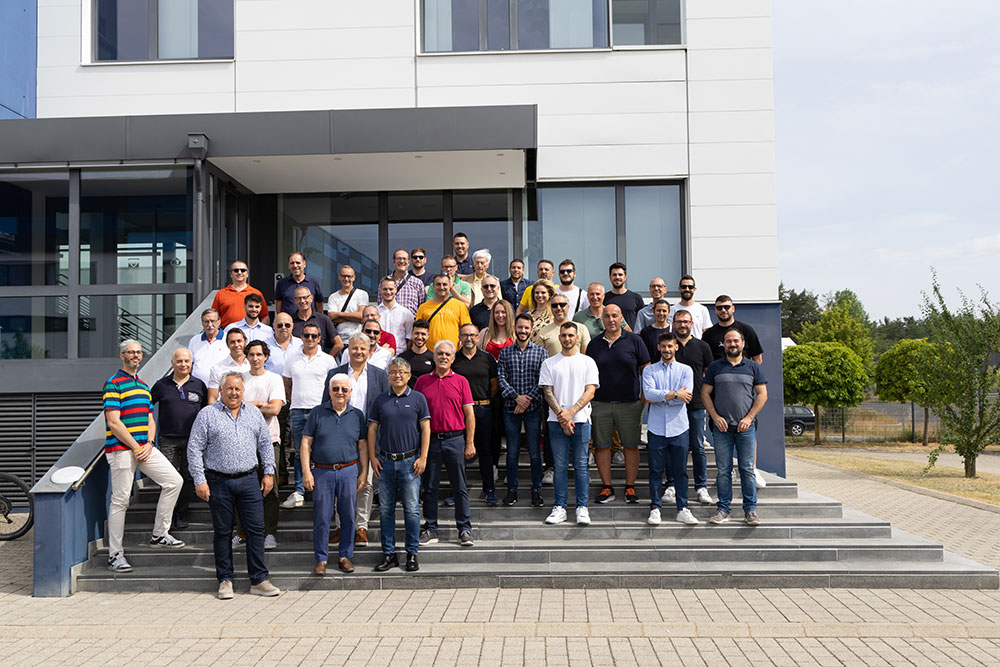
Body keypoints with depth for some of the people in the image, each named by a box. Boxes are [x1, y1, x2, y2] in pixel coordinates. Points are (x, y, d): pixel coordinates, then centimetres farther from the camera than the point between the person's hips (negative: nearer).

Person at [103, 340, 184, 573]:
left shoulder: (144, 385, 18)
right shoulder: (113, 384, -6)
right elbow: (114, 423, -13)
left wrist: (149, 444, 0)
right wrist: (135, 448, -13)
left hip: (144, 447, 7)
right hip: (121, 449, -7)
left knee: (174, 481, 0)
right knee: (120, 500, -2)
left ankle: (159, 534, 11)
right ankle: (115, 554, 7)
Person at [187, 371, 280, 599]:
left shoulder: (254, 413, 11)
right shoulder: (207, 415, 0)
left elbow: (265, 444, 15)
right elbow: (194, 449, -2)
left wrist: (268, 472, 8)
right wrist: (199, 480, -8)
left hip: (249, 480, 3)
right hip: (219, 482, -2)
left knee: (256, 529, 1)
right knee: (222, 532, 6)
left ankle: (259, 580, 7)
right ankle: (225, 580, 17)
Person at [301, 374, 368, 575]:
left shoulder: (357, 415, 8)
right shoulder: (317, 413, 3)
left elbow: (362, 445, 11)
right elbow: (306, 443, 2)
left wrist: (364, 472, 7)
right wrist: (306, 471, -5)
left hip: (349, 471, 1)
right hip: (322, 472, -1)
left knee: (348, 516, 5)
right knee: (322, 517, 1)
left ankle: (345, 556, 19)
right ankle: (321, 559, 13)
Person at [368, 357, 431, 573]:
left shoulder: (418, 398, 1)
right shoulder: (380, 400, 8)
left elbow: (425, 429, 0)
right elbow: (372, 429, 9)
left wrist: (423, 458, -6)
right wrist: (372, 457, 2)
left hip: (409, 461, -2)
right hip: (385, 461, 3)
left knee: (411, 509, 1)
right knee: (385, 509, 7)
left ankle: (412, 554, 12)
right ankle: (389, 554, 17)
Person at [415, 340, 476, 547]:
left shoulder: (461, 381, 4)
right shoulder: (422, 381, 7)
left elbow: (469, 415, 3)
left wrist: (470, 444, -3)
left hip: (455, 439, -1)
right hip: (430, 439, 1)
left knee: (460, 487, 3)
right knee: (430, 487, 7)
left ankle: (465, 529, 11)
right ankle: (430, 530, 16)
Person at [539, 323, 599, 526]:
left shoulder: (587, 362, 7)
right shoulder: (549, 363, 9)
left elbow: (590, 391, -2)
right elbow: (548, 393, 3)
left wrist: (571, 412, -13)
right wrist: (562, 416, -10)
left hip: (581, 420, -1)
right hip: (556, 421, 1)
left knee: (581, 466, 2)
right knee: (560, 466, 4)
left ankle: (582, 508, 8)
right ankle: (559, 508, 10)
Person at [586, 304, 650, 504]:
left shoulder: (634, 341, 2)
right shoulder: (594, 344, 8)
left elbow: (645, 371, 4)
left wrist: (644, 401, -1)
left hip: (630, 403, -1)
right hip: (600, 404, 2)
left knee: (631, 446, 3)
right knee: (601, 446, 3)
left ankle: (630, 487, 14)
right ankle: (607, 487, 14)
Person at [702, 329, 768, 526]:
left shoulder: (753, 367, 8)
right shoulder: (715, 367, 9)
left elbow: (762, 394, 5)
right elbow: (705, 394, 7)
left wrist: (749, 418, -6)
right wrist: (715, 416, -5)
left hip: (746, 427, 0)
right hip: (722, 426, 1)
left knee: (747, 468, 1)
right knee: (723, 469, 2)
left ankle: (750, 509, 9)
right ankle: (723, 509, 10)